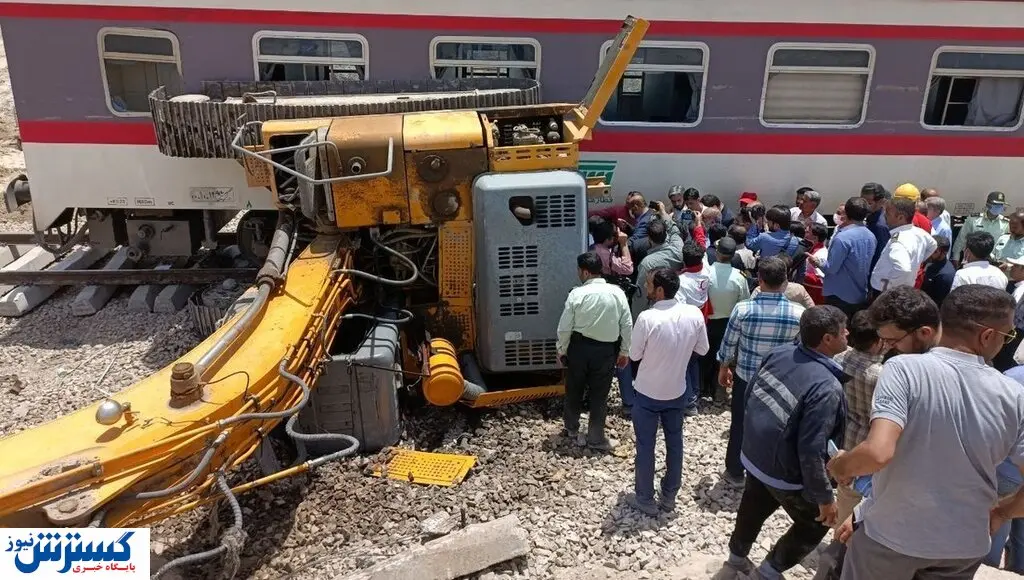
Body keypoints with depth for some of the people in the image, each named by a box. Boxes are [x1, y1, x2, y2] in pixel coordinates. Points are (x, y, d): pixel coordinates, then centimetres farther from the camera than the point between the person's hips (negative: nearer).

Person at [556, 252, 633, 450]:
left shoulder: (577, 294, -14)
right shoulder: (617, 292, -8)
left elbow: (564, 327, -9)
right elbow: (627, 325, -3)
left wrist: (562, 350, 6)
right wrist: (624, 351, 9)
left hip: (579, 347, 0)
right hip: (606, 350, 1)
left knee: (574, 390, 19)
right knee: (599, 395, 11)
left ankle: (571, 429, 37)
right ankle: (595, 438, 20)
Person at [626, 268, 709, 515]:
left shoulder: (647, 318, -25)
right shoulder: (694, 314, -12)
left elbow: (634, 355, -12)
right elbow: (702, 350, 2)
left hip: (648, 393, -4)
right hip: (676, 391, 4)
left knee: (645, 446, 11)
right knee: (674, 442, 20)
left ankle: (645, 499, 23)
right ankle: (669, 495, 33)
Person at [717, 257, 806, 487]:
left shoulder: (743, 309, -20)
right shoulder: (799, 313, -17)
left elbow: (728, 344, -8)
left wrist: (724, 369, 9)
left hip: (745, 377, -1)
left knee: (740, 425, 17)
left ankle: (735, 472, 31)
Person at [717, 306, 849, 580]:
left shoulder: (780, 352, -9)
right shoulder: (827, 387, -31)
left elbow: (751, 395, 5)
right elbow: (811, 450, -30)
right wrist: (825, 497, -17)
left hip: (753, 455, 7)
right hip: (785, 473, -7)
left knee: (753, 509, 30)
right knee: (816, 523, 20)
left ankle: (737, 556, 53)